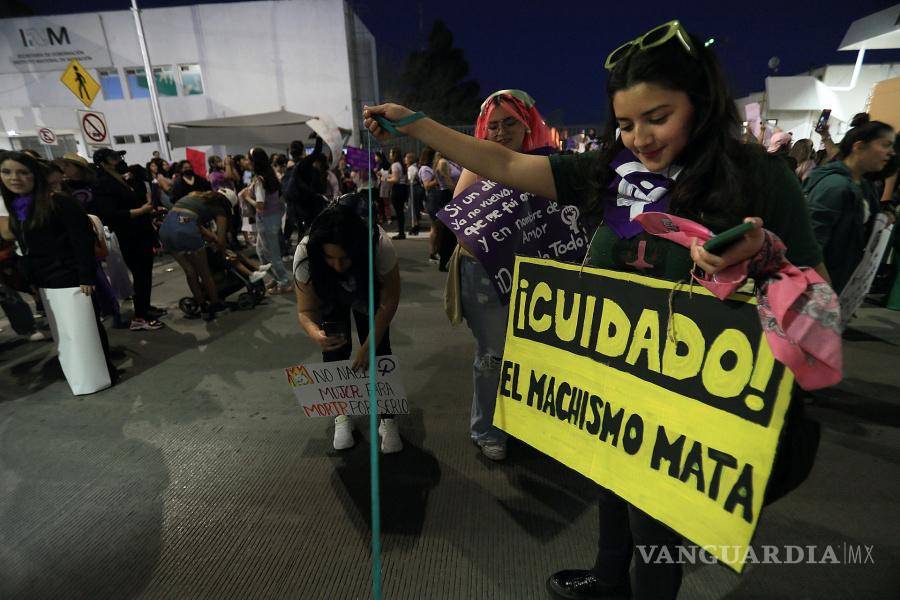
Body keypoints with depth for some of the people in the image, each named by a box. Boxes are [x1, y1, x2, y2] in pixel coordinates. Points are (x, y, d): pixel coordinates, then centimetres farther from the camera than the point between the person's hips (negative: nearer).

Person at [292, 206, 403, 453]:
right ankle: (342, 414, 9)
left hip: (368, 293, -1)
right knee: (335, 349, -12)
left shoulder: (379, 245, -41)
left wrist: (368, 347, -34)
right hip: (330, 297, 1)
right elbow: (306, 311, -30)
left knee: (379, 349, -12)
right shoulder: (305, 254, -37)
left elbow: (389, 301, -28)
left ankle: (387, 419, 4)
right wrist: (316, 334, -53)